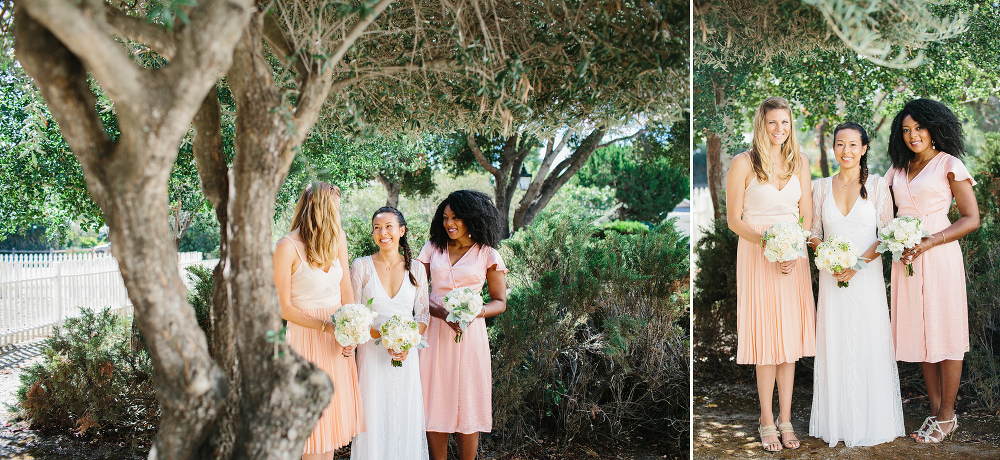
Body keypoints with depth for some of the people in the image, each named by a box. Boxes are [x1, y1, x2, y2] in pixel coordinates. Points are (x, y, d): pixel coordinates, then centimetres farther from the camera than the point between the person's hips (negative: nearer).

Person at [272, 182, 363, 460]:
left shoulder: (337, 239, 5)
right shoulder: (288, 247, -14)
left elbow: (346, 290, 8)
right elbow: (283, 307, -13)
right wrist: (326, 327, -19)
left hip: (337, 332, 6)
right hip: (306, 334, -6)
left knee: (334, 409, 11)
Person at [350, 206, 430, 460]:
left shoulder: (416, 269, 4)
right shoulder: (361, 266, -1)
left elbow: (424, 314, 7)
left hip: (407, 354, 2)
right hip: (372, 352, -1)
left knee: (406, 417, 4)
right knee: (375, 417, 1)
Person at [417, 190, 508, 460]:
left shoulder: (487, 254, 2)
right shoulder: (432, 248, 8)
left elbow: (500, 302, 5)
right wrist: (442, 312, -14)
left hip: (469, 335, -2)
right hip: (434, 333, 2)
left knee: (467, 407, 0)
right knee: (434, 405, 2)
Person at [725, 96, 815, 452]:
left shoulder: (799, 162, 9)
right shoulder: (743, 163, -4)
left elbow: (807, 215, 9)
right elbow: (733, 219, -5)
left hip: (795, 257, 4)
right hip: (756, 255, -4)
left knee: (789, 336, 5)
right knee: (766, 336, -1)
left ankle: (785, 418, 13)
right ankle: (767, 421, 8)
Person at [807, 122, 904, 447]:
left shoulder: (877, 186, 0)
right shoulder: (822, 187, 7)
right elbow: (814, 234, 11)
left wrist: (858, 263, -14)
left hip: (867, 276, -2)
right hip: (832, 277, 2)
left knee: (869, 344, -1)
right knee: (834, 345, 4)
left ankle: (870, 423, 11)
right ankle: (838, 422, 13)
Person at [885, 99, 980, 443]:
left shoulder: (949, 165, -3)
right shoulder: (899, 169, 14)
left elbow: (971, 219, -7)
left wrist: (928, 243, -17)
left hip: (939, 257, -6)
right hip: (905, 257, 6)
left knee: (944, 334, -1)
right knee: (919, 334, 7)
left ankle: (947, 416, 7)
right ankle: (936, 411, 15)